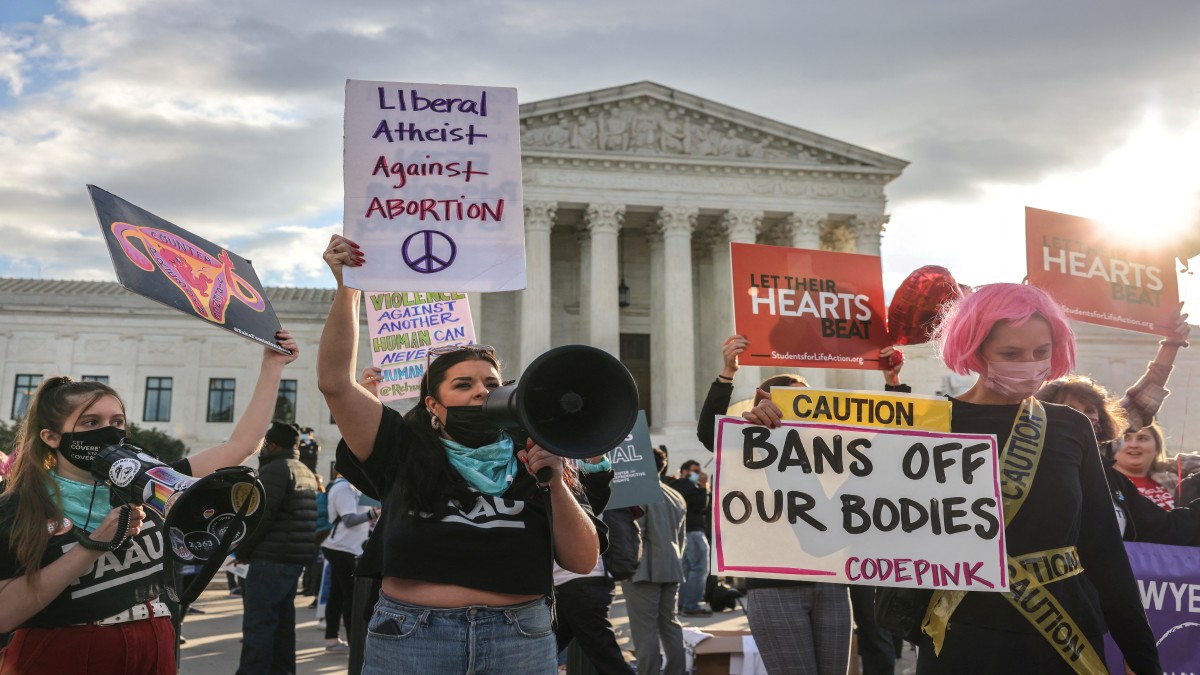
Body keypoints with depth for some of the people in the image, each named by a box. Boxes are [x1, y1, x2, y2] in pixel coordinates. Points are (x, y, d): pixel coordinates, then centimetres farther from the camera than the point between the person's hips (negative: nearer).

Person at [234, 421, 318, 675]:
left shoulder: (274, 469, -10)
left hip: (271, 559, -9)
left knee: (258, 623, -8)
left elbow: (261, 516, -16)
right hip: (297, 558, 9)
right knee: (283, 620, 13)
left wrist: (242, 549, -5)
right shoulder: (306, 473, 18)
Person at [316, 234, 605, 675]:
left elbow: (582, 561, 2)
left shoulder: (534, 462, 7)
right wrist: (347, 289, -10)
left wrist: (557, 484, -11)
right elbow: (336, 383, -4)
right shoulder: (405, 450, 4)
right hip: (408, 638, -1)